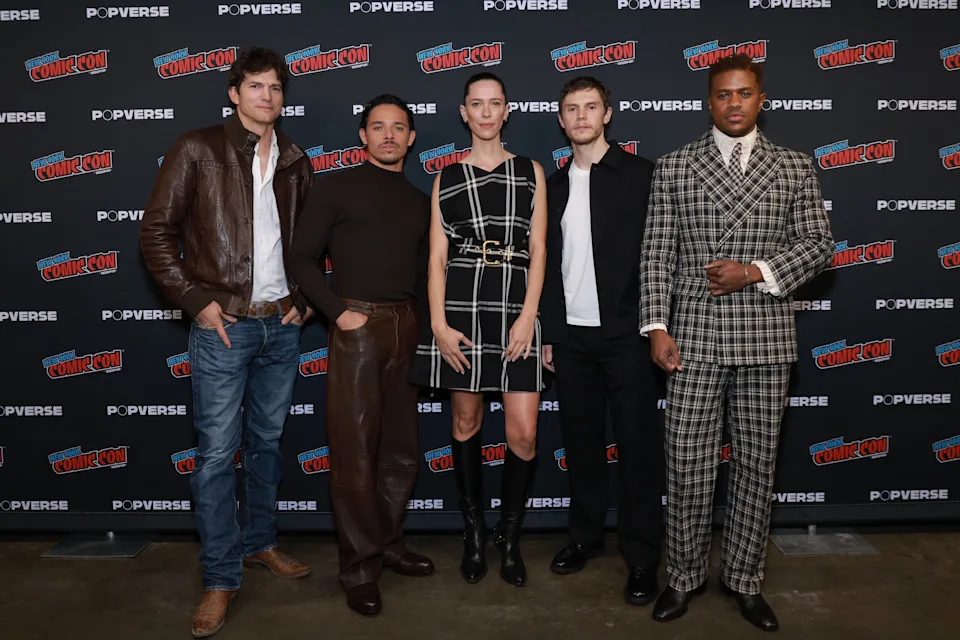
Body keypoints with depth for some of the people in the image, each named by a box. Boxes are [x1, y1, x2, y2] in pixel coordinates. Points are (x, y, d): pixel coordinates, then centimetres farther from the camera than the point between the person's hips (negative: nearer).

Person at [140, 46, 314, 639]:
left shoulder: (295, 162, 10)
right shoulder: (197, 150, -3)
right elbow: (156, 232, -4)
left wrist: (305, 297, 6)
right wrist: (197, 299, -9)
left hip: (282, 324, 5)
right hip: (224, 324, -4)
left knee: (268, 441, 15)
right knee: (219, 451, -1)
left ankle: (260, 542, 32)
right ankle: (221, 578, 10)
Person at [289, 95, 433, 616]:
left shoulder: (419, 201, 16)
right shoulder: (337, 187, 3)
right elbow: (303, 259, -1)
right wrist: (338, 312, -11)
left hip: (407, 329, 5)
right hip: (357, 328, -5)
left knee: (402, 450, 11)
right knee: (356, 451, -2)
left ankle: (388, 543, 28)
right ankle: (360, 567, 11)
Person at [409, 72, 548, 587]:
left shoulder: (531, 172, 10)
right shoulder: (446, 178, 10)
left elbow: (538, 251, 4)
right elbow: (437, 257, 5)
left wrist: (528, 315, -8)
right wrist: (438, 323, -7)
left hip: (517, 307, 0)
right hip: (460, 306, 1)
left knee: (524, 433, -6)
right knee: (466, 421, 8)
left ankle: (509, 536, 15)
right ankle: (474, 531, 25)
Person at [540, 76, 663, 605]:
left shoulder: (641, 175, -1)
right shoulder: (554, 186, 12)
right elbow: (548, 264, 12)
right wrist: (548, 334, 9)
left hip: (625, 334, -4)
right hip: (571, 337, 4)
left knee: (638, 444, 1)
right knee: (580, 440, 12)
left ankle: (643, 559, 11)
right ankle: (585, 536, 27)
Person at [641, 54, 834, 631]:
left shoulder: (795, 168, 8)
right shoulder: (674, 168, 5)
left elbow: (818, 244, 4)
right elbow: (657, 255, 1)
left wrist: (757, 272, -12)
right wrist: (657, 327, -8)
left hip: (766, 339, 1)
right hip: (695, 337, -1)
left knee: (757, 465, 9)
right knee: (688, 464, 4)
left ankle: (745, 579, 26)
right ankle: (686, 576, 22)